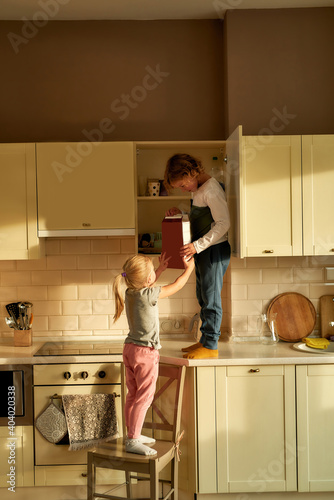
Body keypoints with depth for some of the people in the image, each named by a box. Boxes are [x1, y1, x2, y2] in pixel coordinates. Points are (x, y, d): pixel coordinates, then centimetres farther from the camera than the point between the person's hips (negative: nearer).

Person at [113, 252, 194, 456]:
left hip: (130, 349, 8)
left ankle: (133, 434, 25)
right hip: (146, 353, -8)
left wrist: (161, 269, 29)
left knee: (133, 395, 15)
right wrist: (188, 269, 9)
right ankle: (133, 441, -1)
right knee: (144, 397, -2)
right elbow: (175, 287, -7)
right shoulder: (149, 295, -20)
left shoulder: (129, 293, 2)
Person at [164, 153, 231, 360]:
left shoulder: (212, 189, -19)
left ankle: (211, 346, 4)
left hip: (215, 249, -10)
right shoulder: (198, 189, 11)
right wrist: (180, 212, 4)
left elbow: (223, 223, -24)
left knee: (211, 298, -4)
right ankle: (204, 341, 24)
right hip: (202, 250, 10)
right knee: (203, 297, 14)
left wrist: (197, 245, -26)